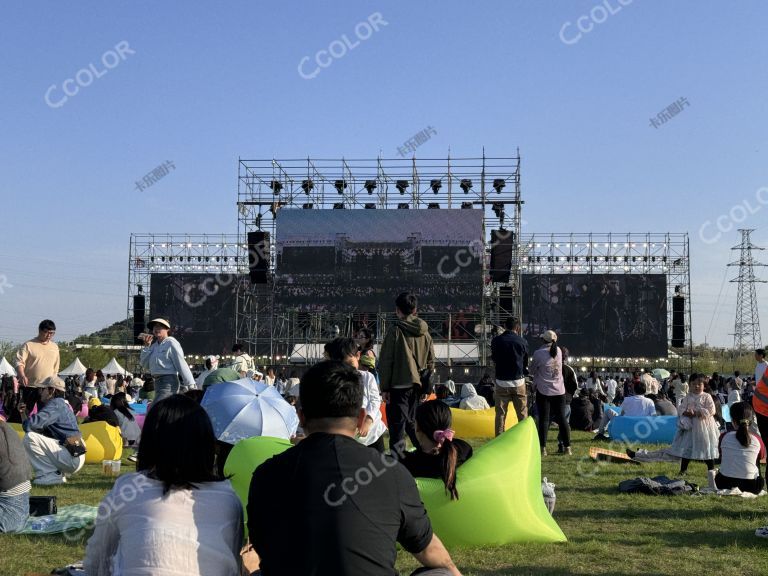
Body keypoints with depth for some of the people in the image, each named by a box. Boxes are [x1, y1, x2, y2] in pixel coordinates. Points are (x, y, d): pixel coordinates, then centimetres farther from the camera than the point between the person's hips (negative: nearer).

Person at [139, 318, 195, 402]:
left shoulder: (171, 343, -6)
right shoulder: (154, 345, 15)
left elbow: (181, 364, -11)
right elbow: (144, 365, 11)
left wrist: (191, 385, -15)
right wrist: (147, 346, 3)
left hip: (168, 382, -8)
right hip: (157, 382, 8)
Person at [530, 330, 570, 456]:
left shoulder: (539, 353, -12)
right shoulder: (558, 351, 3)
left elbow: (532, 371, 2)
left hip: (544, 391, -4)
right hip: (559, 390, 4)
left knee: (544, 419, -1)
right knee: (562, 418, 9)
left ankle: (543, 448, -3)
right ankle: (567, 447, 12)